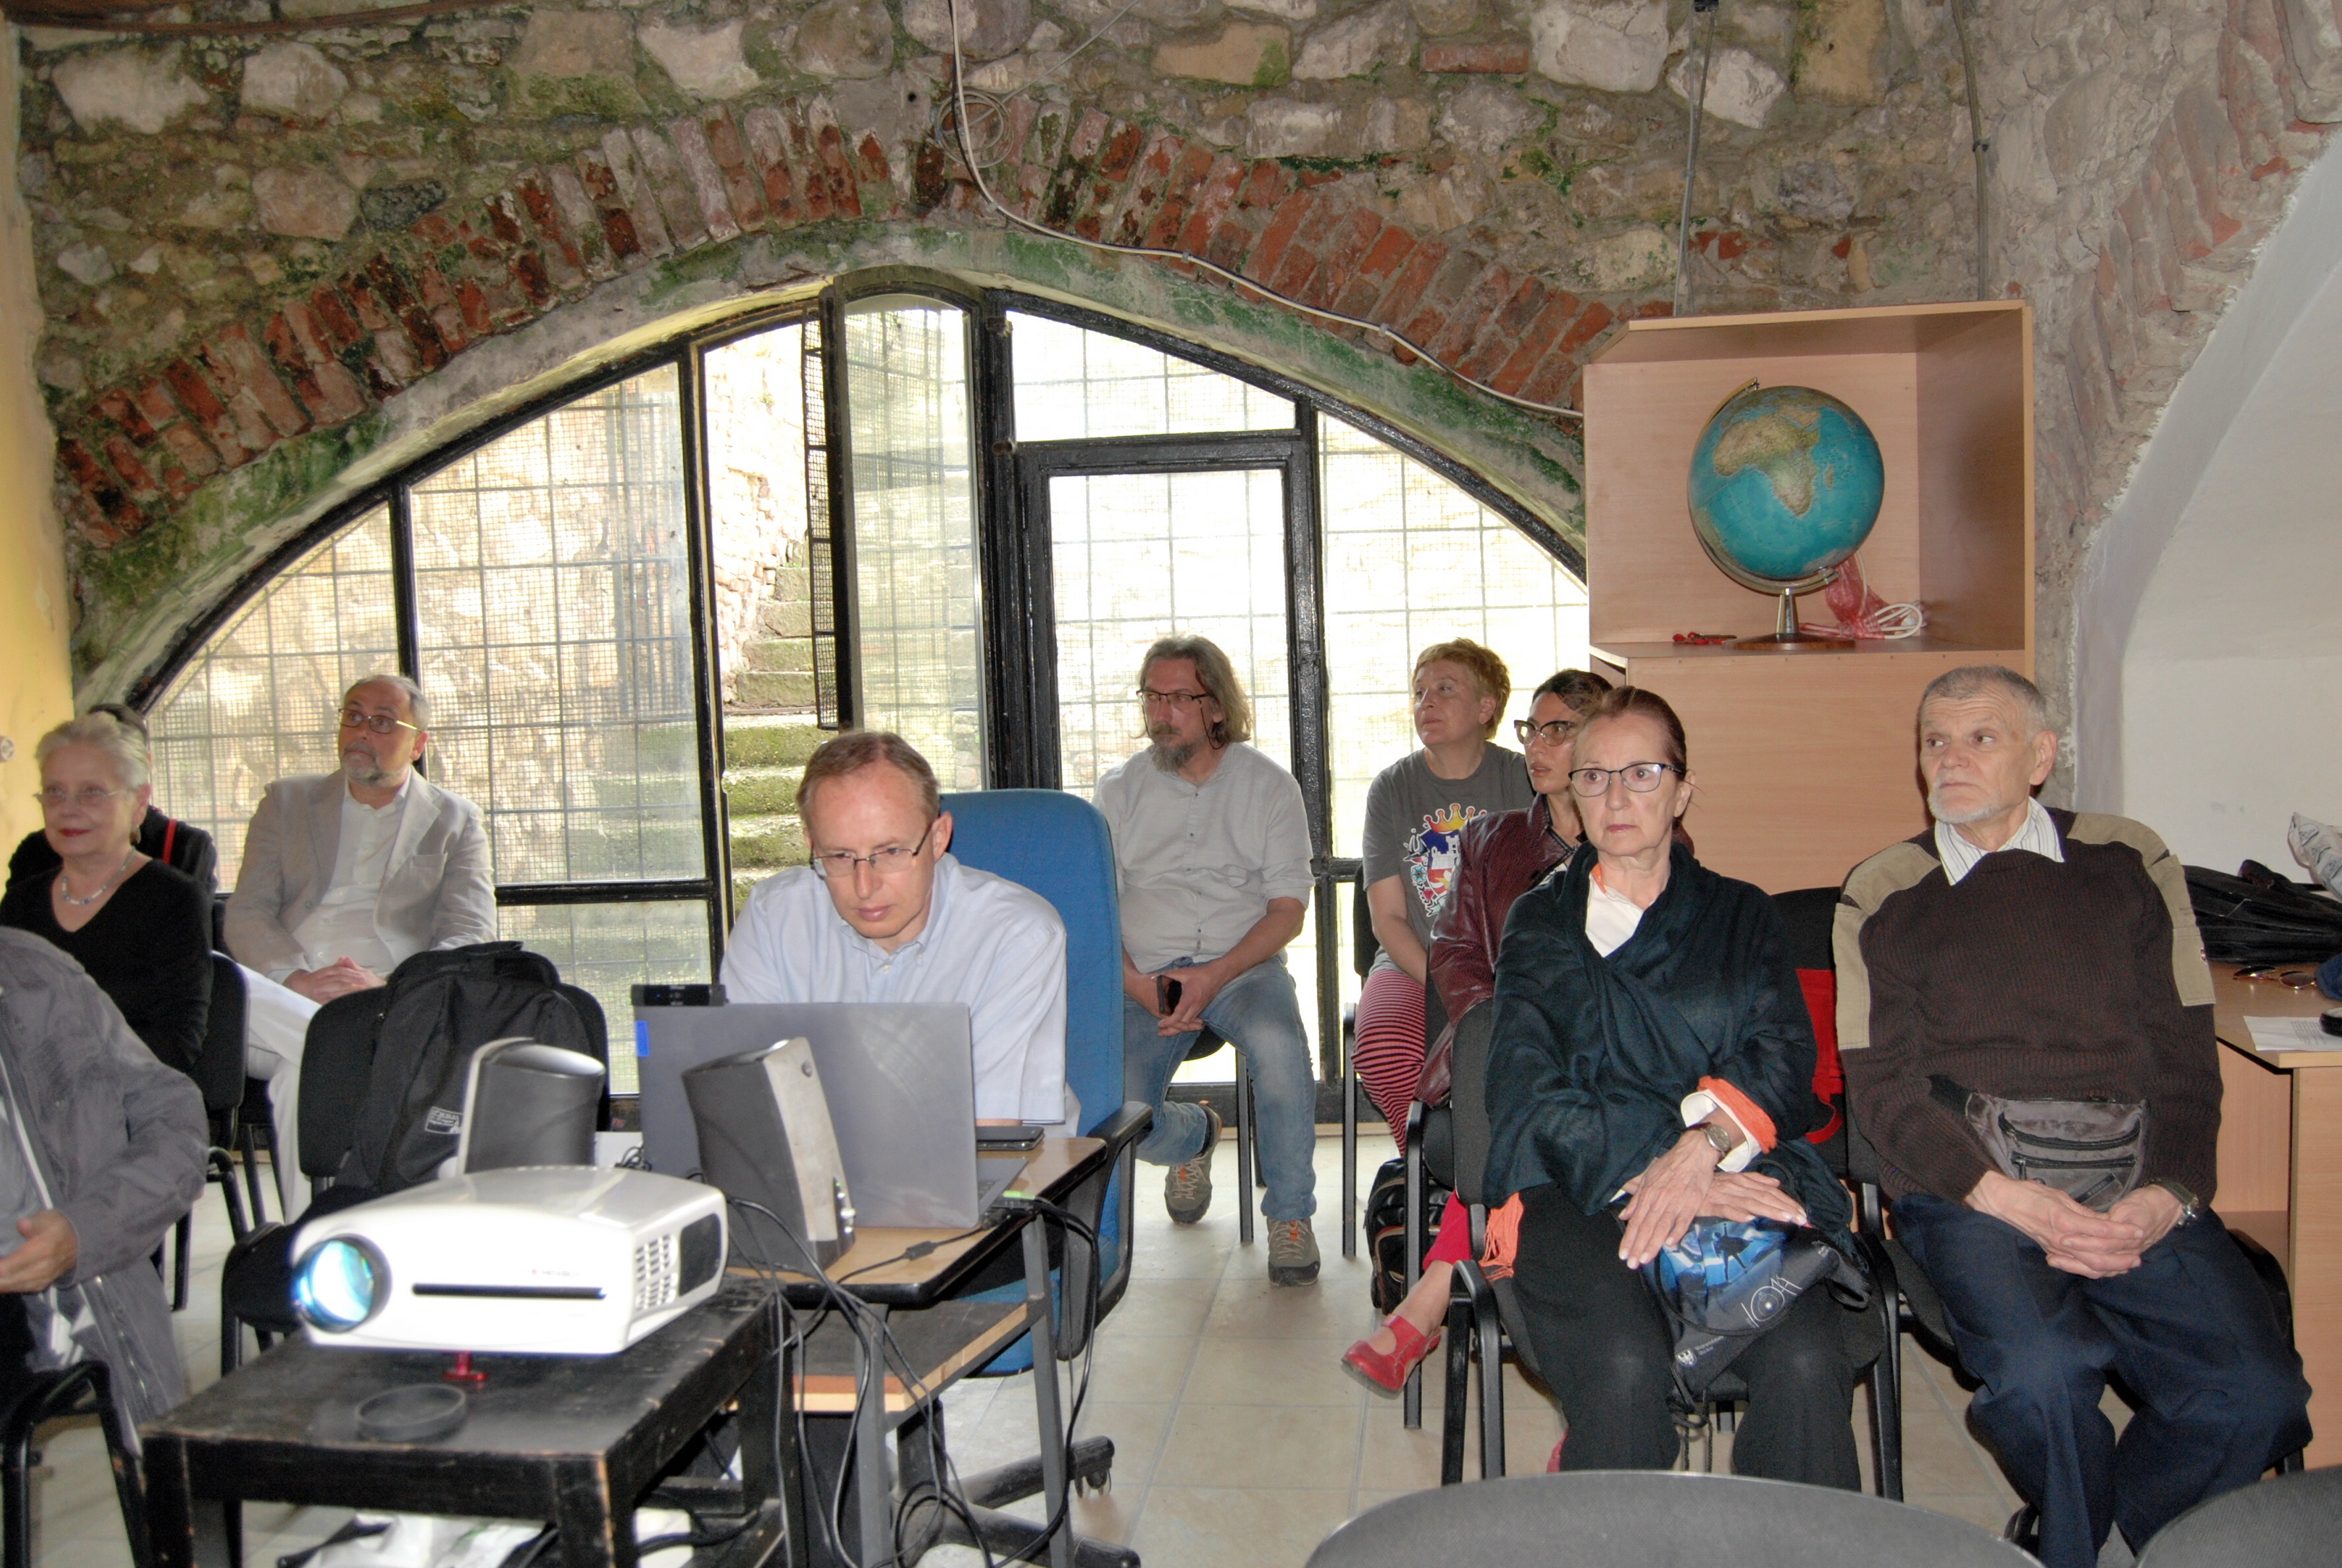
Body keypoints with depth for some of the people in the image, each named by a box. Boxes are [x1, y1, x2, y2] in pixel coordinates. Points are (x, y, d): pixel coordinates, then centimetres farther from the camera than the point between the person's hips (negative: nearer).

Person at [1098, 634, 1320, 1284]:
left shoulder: (1267, 784, 5)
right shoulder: (1119, 791, 11)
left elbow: (1288, 909, -1)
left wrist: (1215, 976, -16)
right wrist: (1137, 985, -12)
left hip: (1243, 965, -2)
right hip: (1144, 975, 2)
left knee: (1279, 1047, -35)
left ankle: (1290, 1215, -13)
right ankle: (1194, 1136, 19)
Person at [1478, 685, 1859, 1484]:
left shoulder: (1741, 917, 21)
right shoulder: (1539, 923, 18)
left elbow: (1783, 1062, 4)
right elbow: (1527, 1092, 3)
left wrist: (1703, 1150, -17)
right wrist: (1650, 1171, -13)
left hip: (1740, 1175, 1)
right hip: (1578, 1187, -1)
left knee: (1805, 1362, -29)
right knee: (1623, 1366, -31)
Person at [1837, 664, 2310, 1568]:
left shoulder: (2130, 864, 17)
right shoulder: (1883, 896, 10)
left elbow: (2187, 1052, 12)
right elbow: (1882, 1086, 3)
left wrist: (2165, 1197, -6)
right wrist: (2011, 1200, -13)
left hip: (2136, 1196, 3)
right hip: (1968, 1189, -2)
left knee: (2260, 1398, -21)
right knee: (2042, 1374, -30)